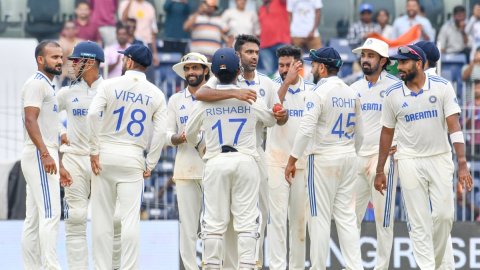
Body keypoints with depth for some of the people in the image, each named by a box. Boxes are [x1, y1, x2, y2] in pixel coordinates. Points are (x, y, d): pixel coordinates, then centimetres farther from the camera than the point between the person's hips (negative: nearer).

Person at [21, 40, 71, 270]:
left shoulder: (47, 86, 23)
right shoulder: (36, 84, -8)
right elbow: (30, 121, -20)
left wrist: (60, 166, 24)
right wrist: (45, 154, -30)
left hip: (45, 157, 10)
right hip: (38, 156, -10)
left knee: (34, 220, 7)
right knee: (50, 214, -16)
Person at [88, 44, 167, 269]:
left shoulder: (110, 85, -2)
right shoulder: (156, 94, 4)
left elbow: (93, 115, -14)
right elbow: (160, 133, -1)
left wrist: (94, 151, -9)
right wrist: (150, 164, 5)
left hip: (105, 155, -1)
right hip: (133, 158, 1)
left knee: (102, 217, 5)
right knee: (130, 217, -2)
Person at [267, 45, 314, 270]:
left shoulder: (311, 90, 7)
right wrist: (287, 82, -25)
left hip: (303, 161, 2)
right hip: (277, 161, -2)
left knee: (300, 217, 4)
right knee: (278, 216, -7)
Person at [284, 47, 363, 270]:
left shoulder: (319, 93, -12)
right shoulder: (351, 94, 10)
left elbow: (306, 130, -18)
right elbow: (358, 133, 17)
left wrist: (292, 161, -14)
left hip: (323, 159, -6)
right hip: (348, 159, 6)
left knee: (320, 217, -2)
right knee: (347, 216, 7)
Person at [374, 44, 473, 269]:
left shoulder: (442, 87, -7)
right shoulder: (393, 94, -2)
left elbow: (454, 126, -10)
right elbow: (387, 133, 8)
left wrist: (462, 164, -18)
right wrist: (380, 171, 10)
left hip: (440, 159, 0)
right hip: (410, 162, 0)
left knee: (444, 216, 0)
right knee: (419, 221, -2)